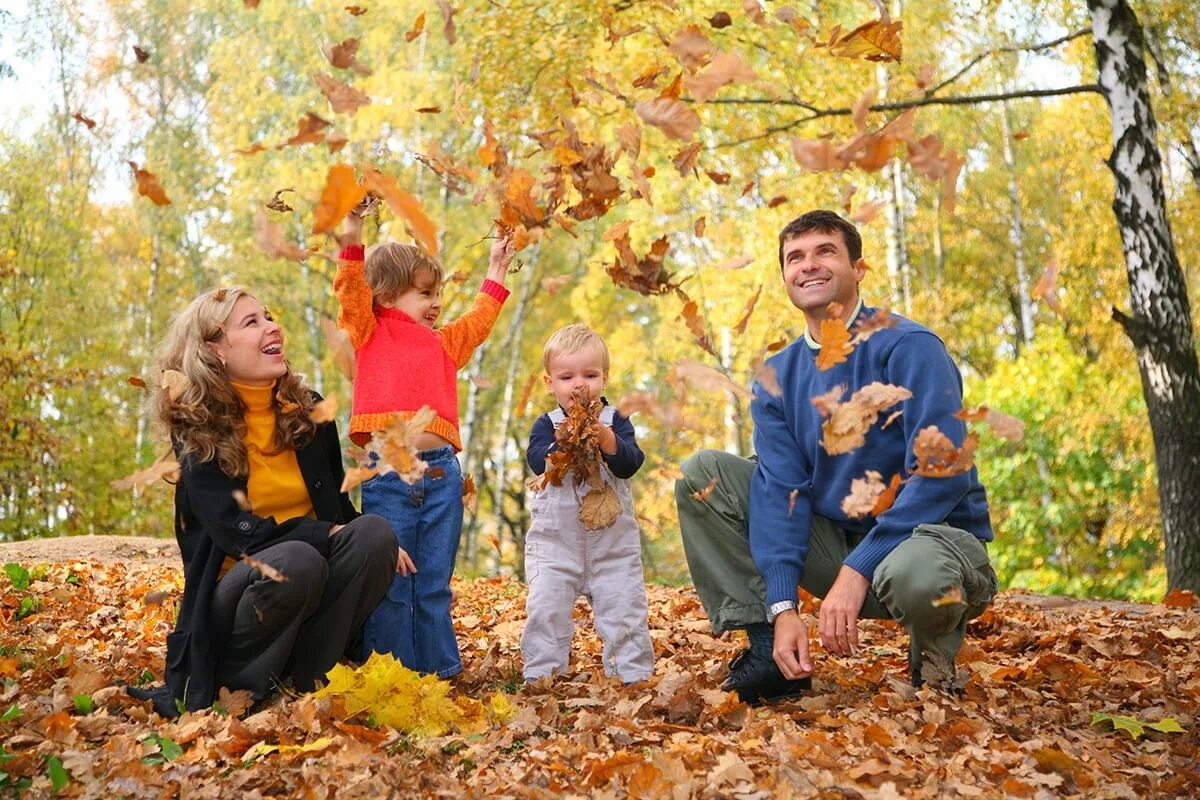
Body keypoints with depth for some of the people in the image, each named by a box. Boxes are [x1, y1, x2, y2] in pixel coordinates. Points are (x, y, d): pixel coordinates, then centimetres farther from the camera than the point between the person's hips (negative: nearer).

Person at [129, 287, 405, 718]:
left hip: (313, 599, 5)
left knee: (374, 531, -24)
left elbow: (337, 505, 14)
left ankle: (310, 680, -15)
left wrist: (369, 539, -8)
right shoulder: (198, 432, -8)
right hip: (237, 589, -5)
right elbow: (238, 532, -18)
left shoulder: (307, 409, 5)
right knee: (296, 559, -37)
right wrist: (328, 535, -23)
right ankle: (234, 682, -13)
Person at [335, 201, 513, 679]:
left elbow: (478, 321, 36)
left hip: (441, 473, 4)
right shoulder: (369, 334, 9)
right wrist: (353, 242, -14)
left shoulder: (444, 343, 22)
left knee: (435, 584, 10)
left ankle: (439, 670, 18)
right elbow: (352, 294, -4)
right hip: (386, 473, -4)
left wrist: (496, 272, 39)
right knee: (388, 583, 1)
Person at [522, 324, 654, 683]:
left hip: (613, 541, 0)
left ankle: (633, 674, 14)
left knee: (624, 609, 3)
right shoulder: (546, 424, 2)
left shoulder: (616, 421, 2)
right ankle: (540, 674, 9)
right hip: (554, 539, 0)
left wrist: (608, 441, -29)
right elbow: (536, 458, -16)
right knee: (546, 610, -3)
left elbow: (631, 462, -12)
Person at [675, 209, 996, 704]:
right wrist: (782, 607, -19)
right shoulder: (778, 377, 3)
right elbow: (782, 488, -6)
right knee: (702, 473, -5)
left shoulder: (907, 347, -14)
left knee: (916, 573, -43)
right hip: (838, 541, 5)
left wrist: (857, 571, -28)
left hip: (934, 535, -5)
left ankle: (935, 662, -5)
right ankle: (767, 650, -9)